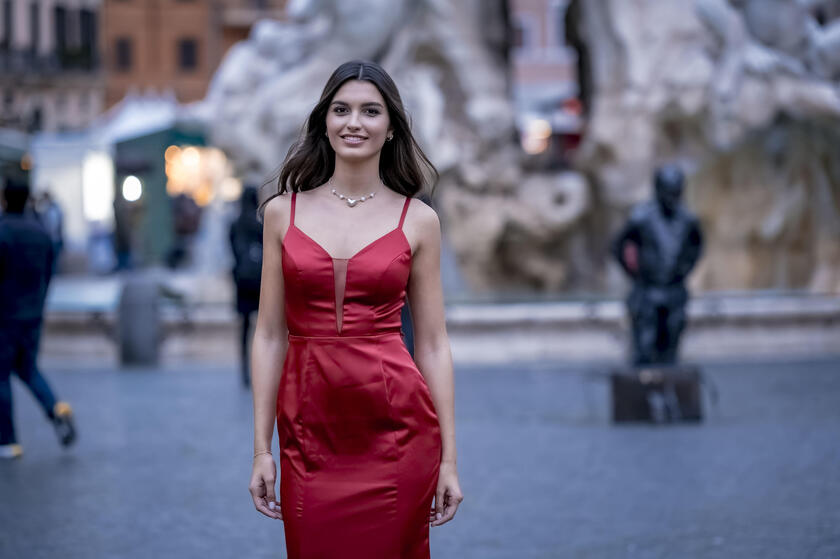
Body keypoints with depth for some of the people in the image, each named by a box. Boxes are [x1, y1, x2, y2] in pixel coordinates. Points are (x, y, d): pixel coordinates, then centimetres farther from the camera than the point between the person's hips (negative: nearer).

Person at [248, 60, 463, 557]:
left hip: (395, 432, -1)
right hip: (310, 434, 1)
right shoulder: (284, 212, 5)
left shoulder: (418, 221, 3)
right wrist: (261, 449, 2)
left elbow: (433, 344, 4)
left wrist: (449, 459, 1)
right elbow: (270, 335, 5)